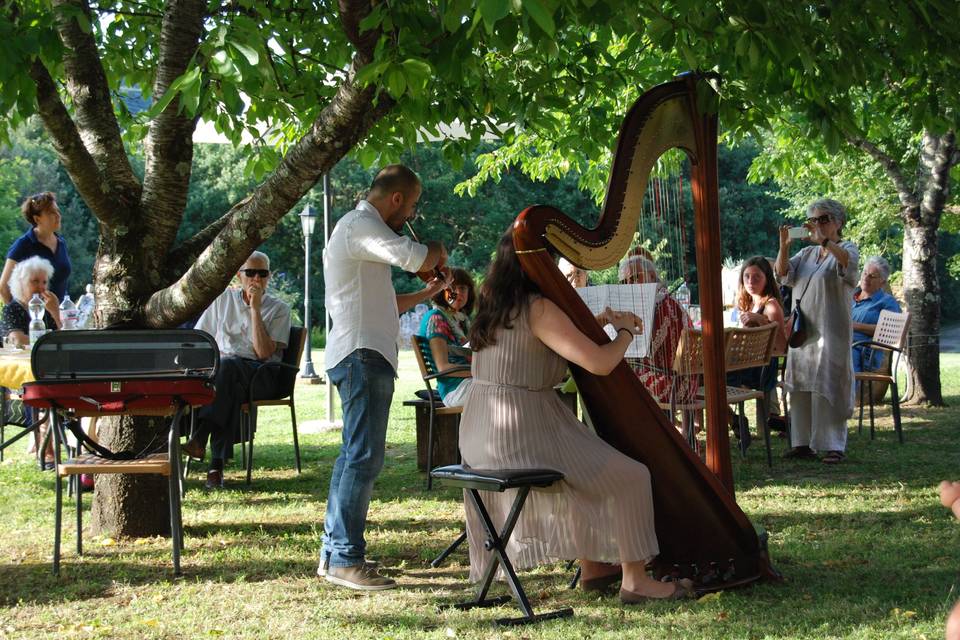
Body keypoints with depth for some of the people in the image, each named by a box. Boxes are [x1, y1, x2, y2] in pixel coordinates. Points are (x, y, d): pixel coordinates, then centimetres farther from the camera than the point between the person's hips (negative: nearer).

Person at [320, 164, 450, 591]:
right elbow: (415, 257, -23)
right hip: (362, 355, -11)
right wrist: (437, 250, -1)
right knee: (365, 456, -13)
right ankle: (346, 559, -12)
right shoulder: (360, 225, -10)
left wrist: (427, 293, 25)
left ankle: (333, 553, 19)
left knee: (354, 454, 14)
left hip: (363, 356, 11)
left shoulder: (360, 227, 24)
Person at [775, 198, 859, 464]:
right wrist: (784, 246, -12)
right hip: (802, 330, 6)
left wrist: (824, 240, -30)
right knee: (800, 387, 6)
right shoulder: (806, 253, 16)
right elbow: (783, 272, 4)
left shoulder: (846, 249, 1)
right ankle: (803, 442, 11)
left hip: (830, 331, -6)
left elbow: (848, 261, -23)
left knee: (828, 387, -9)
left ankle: (833, 445, -7)